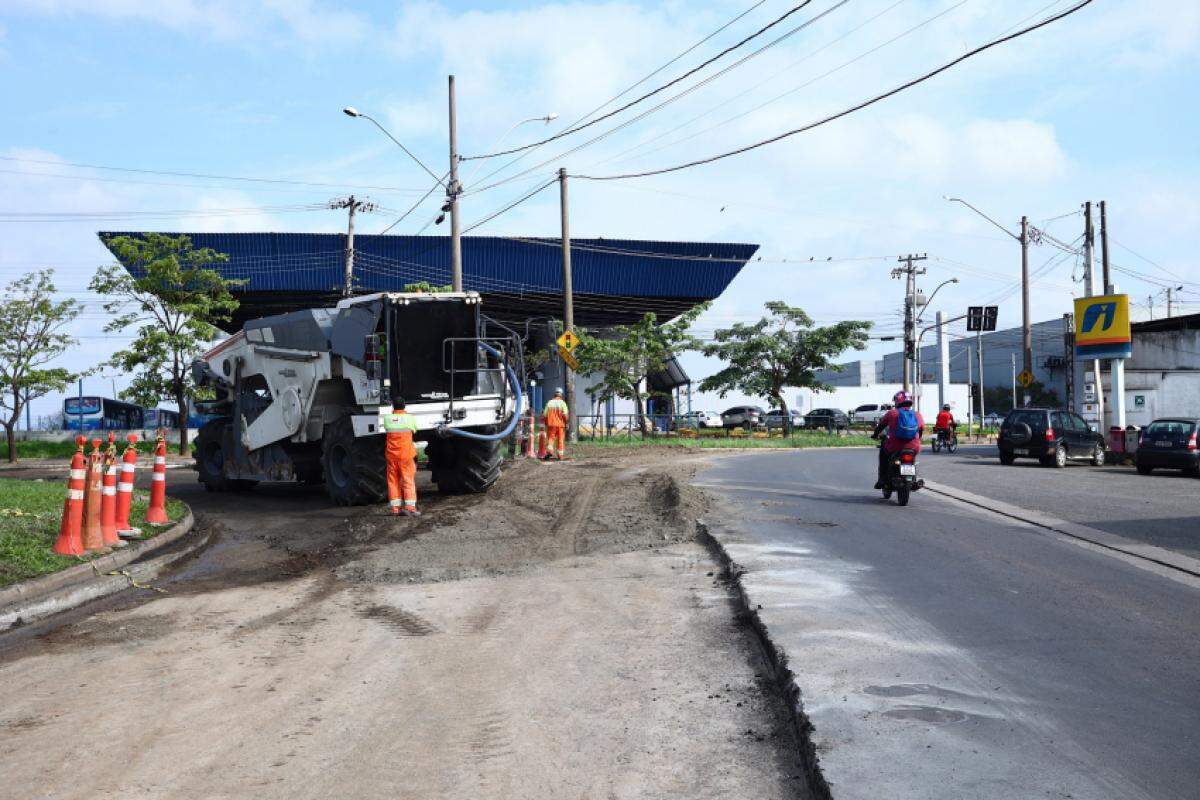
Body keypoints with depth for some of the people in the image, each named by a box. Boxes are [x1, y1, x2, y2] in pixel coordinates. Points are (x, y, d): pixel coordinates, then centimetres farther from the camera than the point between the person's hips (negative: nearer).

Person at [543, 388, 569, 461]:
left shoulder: (549, 403, 4)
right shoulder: (562, 403, -3)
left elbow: (545, 414, 4)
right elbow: (565, 414, -13)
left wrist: (546, 424, 14)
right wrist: (566, 423, -3)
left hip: (551, 424, 1)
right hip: (560, 424, -1)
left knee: (550, 438, 7)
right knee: (560, 440, 8)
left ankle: (549, 450, -17)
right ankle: (560, 455, 10)